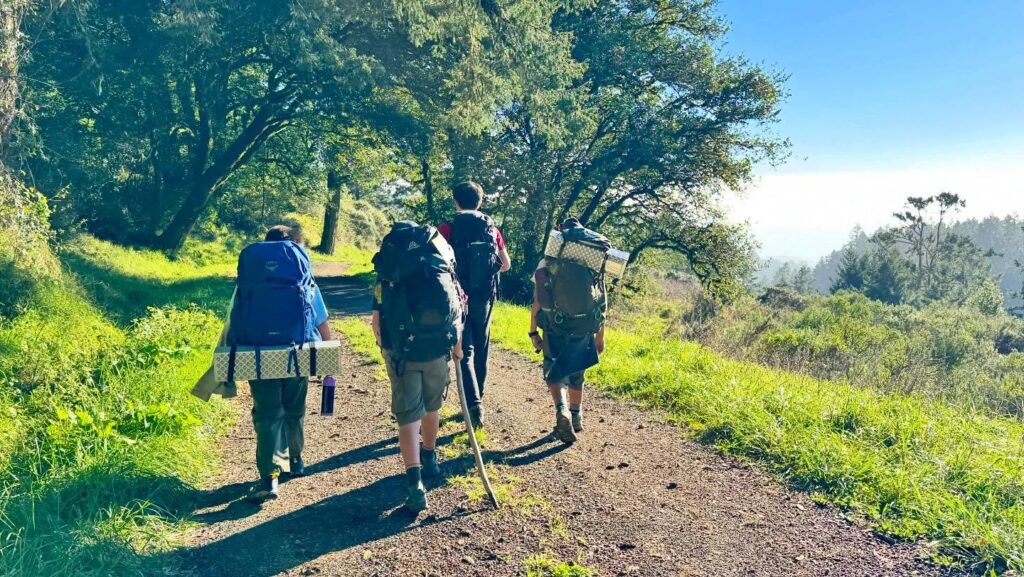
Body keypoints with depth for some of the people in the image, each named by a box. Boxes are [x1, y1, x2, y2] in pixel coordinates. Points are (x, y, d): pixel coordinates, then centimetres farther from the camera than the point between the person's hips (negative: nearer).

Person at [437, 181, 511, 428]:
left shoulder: (447, 229, -8)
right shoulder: (492, 228, 2)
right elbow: (506, 264, 6)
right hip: (485, 297, 3)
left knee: (464, 350, 0)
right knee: (481, 349, 16)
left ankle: (474, 405, -14)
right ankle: (478, 399, 27)